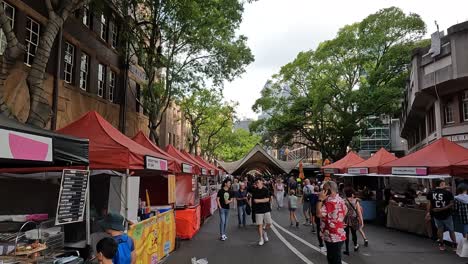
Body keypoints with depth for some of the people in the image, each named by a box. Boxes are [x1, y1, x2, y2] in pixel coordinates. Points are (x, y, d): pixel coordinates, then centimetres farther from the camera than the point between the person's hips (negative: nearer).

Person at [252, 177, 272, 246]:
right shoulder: (255, 191, 0)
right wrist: (263, 200, -11)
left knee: (269, 223, 2)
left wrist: (259, 200, -11)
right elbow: (255, 200, -8)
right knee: (260, 225, 0)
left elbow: (267, 199, -8)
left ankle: (264, 232, 32)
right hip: (258, 210, -1)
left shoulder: (266, 190, 0)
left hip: (266, 210, 1)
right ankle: (261, 239, 12)